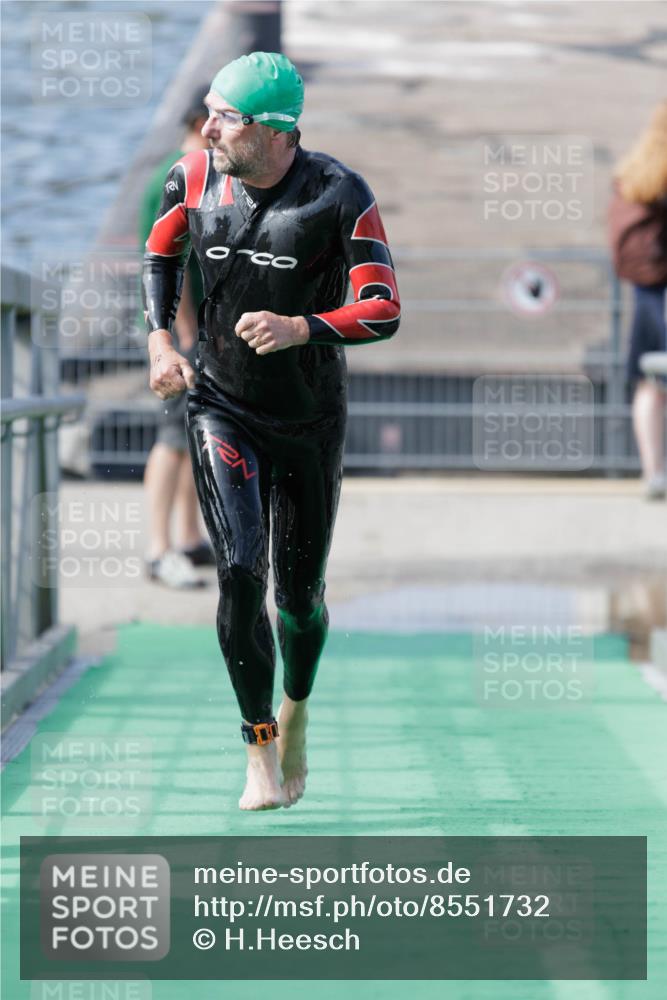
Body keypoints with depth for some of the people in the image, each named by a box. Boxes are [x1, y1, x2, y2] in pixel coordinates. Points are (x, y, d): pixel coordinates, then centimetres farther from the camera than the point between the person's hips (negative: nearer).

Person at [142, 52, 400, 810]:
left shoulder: (340, 196, -16)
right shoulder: (194, 179, -6)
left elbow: (384, 312, -19)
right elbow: (160, 254, 15)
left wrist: (299, 329, -34)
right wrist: (161, 342, 2)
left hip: (310, 419, -1)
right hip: (221, 410, 1)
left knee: (298, 592, 8)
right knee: (240, 574, -16)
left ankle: (295, 716, 39)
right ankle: (260, 749, -3)